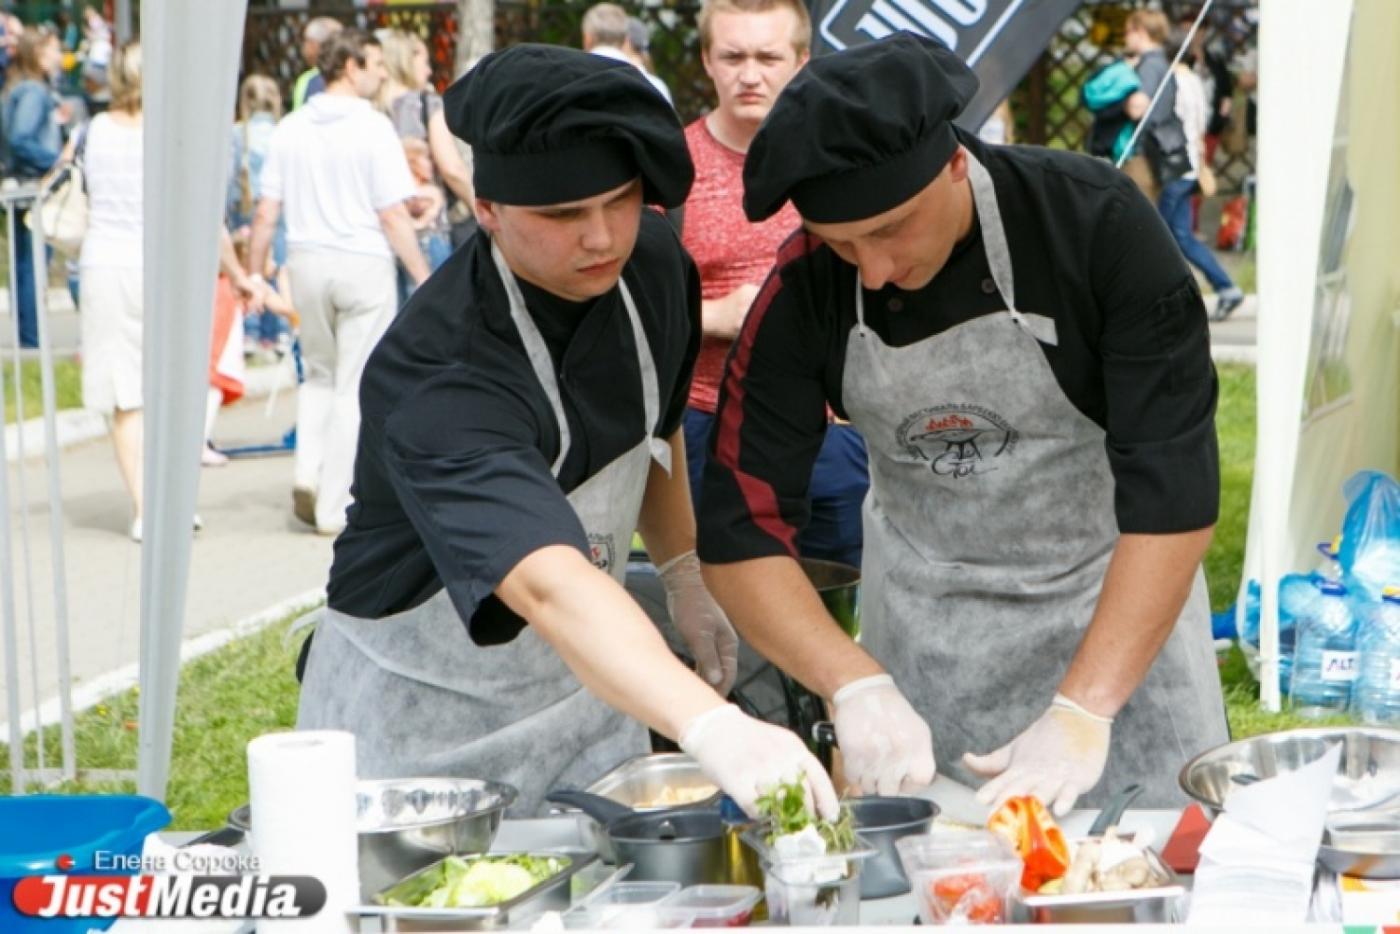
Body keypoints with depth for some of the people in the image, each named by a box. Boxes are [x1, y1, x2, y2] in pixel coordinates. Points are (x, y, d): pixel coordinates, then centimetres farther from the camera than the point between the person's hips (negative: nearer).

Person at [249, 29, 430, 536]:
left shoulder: (290, 128, 4)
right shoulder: (373, 127, -11)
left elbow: (266, 212, 5)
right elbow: (393, 215, -13)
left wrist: (254, 273, 14)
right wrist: (425, 281, -9)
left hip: (307, 261, 5)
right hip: (364, 265, -5)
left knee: (319, 375, 23)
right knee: (355, 386, 3)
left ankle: (308, 472, 5)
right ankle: (335, 509, 5)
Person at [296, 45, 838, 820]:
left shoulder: (651, 263, -10)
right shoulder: (439, 379, -34)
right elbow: (549, 585, -49)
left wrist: (683, 569, 12)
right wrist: (713, 730, -61)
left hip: (589, 692, 6)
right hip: (416, 723, -6)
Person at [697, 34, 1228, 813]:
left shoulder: (1098, 224, -24)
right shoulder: (804, 293, -17)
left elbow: (1174, 490, -25)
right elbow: (741, 531, -15)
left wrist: (1083, 711, -32)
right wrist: (856, 686, -31)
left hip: (1120, 600, -1)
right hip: (926, 615, 2)